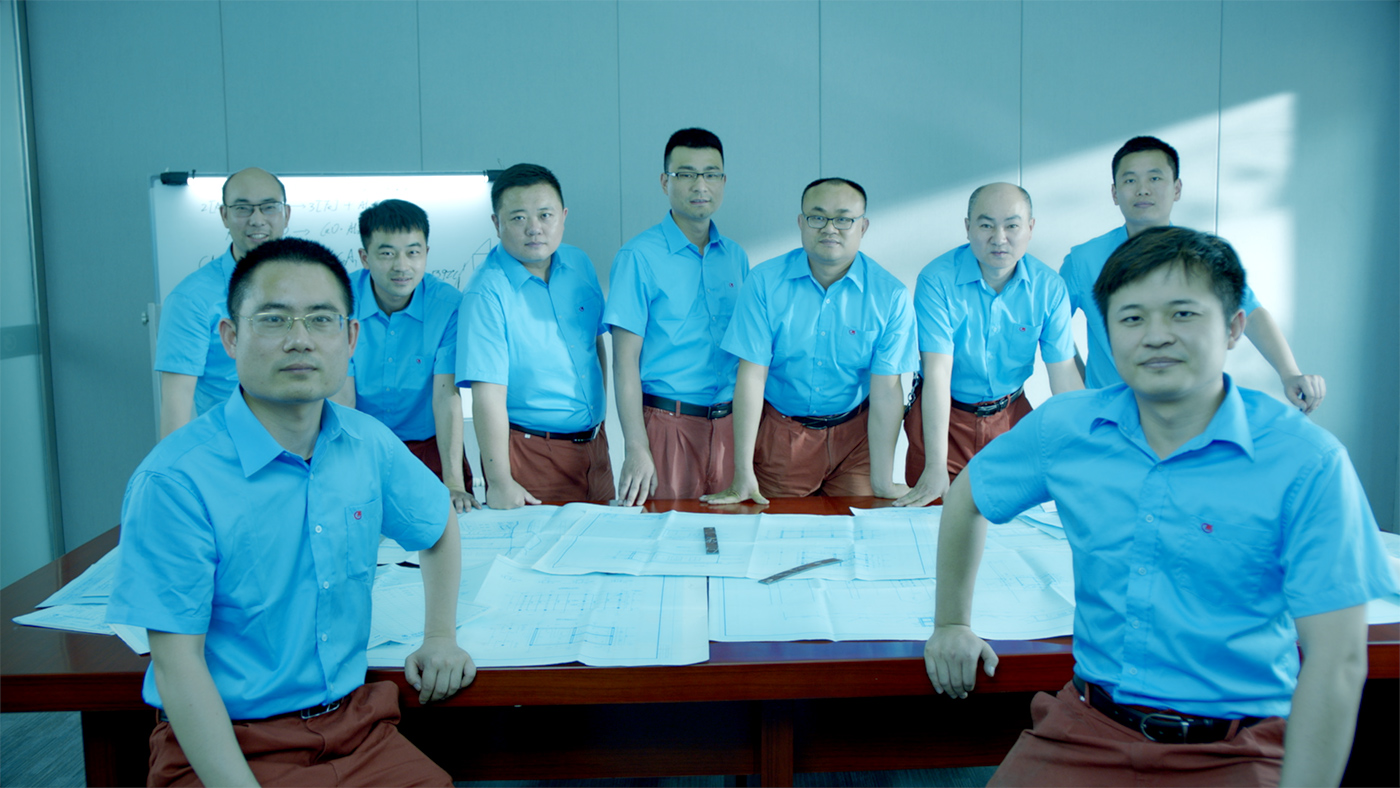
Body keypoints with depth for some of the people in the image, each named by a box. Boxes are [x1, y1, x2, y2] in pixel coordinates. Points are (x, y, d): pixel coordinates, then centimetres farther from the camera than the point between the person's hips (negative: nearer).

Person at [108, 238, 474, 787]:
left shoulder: (370, 445, 1)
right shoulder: (175, 481, -15)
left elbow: (440, 526, 21)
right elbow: (177, 664, -15)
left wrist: (441, 635, 11)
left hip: (356, 726, 4)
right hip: (225, 742, -4)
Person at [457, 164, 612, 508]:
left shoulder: (580, 265, 3)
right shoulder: (487, 293, -18)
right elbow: (488, 394, -22)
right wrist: (500, 483, -23)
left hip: (593, 444, 6)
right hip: (530, 451, -6)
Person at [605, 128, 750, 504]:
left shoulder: (736, 257, 10)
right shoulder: (639, 256, -7)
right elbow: (625, 360, -10)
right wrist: (636, 449, -15)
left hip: (730, 426, 5)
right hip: (668, 426, -5)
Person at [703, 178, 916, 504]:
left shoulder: (889, 295, -9)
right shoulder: (765, 282, -10)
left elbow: (886, 389, -10)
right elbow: (752, 376, -13)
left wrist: (883, 483, -12)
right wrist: (743, 476, -16)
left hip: (854, 436, 1)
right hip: (779, 435, 0)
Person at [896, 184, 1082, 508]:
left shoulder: (1048, 286, -9)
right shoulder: (936, 280, -19)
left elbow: (1064, 376, -8)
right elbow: (938, 372, -24)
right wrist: (936, 467, -29)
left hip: (1011, 413, 3)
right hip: (945, 413, -2)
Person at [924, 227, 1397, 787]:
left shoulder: (1308, 462, -11)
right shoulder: (1063, 428, 0)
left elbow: (1336, 662, -12)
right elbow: (968, 497, 18)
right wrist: (952, 623, 21)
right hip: (1088, 728, 3)